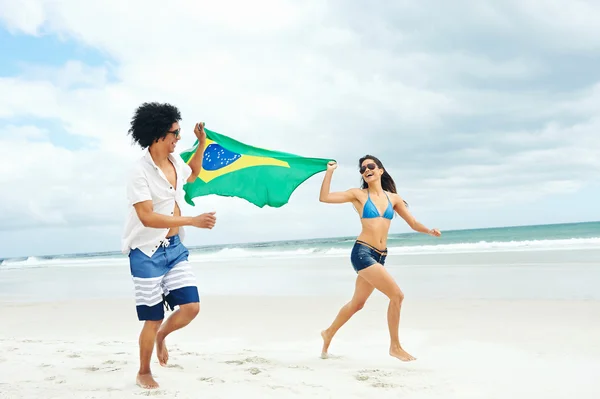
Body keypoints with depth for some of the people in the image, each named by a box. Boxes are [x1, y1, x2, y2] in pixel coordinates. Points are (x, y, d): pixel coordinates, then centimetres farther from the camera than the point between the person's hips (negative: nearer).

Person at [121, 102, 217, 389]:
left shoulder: (174, 161, 5)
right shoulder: (140, 172, -19)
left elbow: (192, 174, 29)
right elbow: (147, 217, -26)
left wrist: (202, 144, 16)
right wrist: (192, 221, -29)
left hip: (174, 247, 7)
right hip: (148, 253, -7)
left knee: (191, 306, -2)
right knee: (153, 319, 2)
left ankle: (162, 336, 29)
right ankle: (143, 373, 24)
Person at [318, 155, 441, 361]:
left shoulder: (393, 198, 11)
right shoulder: (359, 194, -1)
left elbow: (414, 224, 13)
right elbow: (324, 197, -7)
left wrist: (429, 230, -6)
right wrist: (329, 172, -9)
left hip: (379, 256, 6)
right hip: (362, 253, -6)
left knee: (357, 303, 16)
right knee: (397, 295, -13)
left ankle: (329, 333, 38)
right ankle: (395, 346, 3)